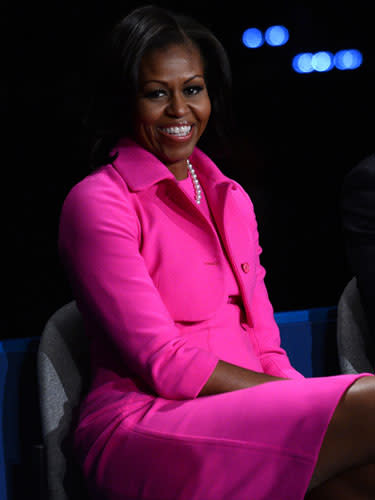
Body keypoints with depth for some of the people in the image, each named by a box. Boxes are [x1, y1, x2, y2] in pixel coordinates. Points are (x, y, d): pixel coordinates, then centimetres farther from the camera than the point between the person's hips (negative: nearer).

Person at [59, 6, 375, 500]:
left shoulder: (232, 199, 20)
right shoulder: (96, 202, -1)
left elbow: (263, 345, 16)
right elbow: (164, 364, -9)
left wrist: (306, 397, -7)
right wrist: (312, 402, -13)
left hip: (241, 416, 6)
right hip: (143, 428, -6)